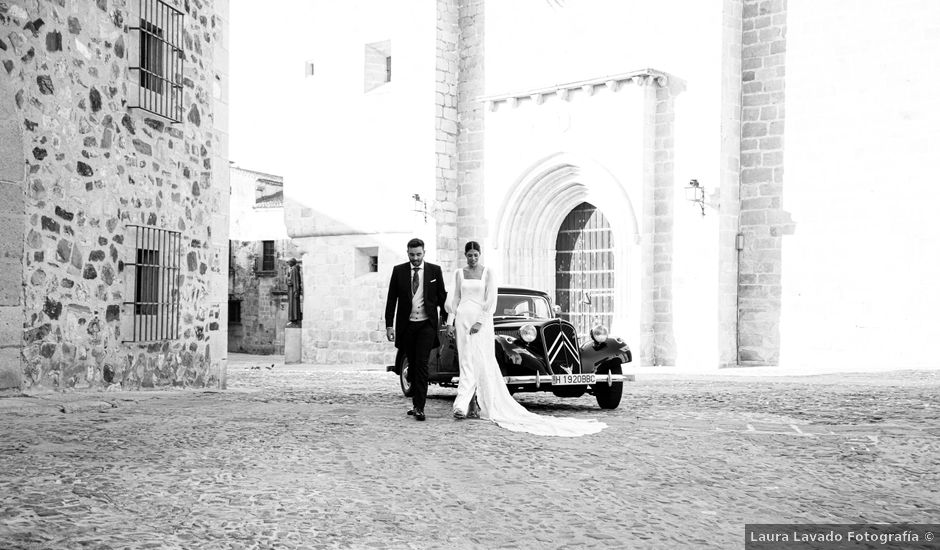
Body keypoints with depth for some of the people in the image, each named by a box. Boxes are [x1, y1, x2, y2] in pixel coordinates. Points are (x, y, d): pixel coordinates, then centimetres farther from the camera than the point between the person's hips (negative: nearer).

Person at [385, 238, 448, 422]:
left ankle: (419, 407, -11)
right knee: (412, 365, 10)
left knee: (421, 364, -11)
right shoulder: (399, 271, 2)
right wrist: (389, 325, -2)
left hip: (427, 324, -2)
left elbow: (442, 296, 10)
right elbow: (391, 299, 3)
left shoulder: (434, 270, 2)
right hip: (406, 325, 2)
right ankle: (417, 403, 23)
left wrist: (444, 319, 10)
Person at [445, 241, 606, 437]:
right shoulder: (459, 273, 12)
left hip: (481, 320, -2)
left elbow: (491, 300, -5)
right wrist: (450, 321, 5)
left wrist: (480, 322, -14)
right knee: (466, 363, -2)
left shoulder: (488, 273, 2)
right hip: (462, 319, 2)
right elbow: (455, 298, 14)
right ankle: (464, 406, -4)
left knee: (480, 362, -9)